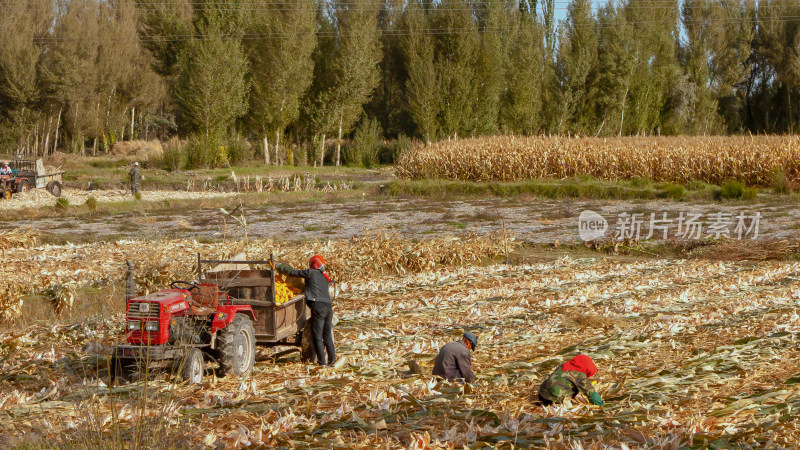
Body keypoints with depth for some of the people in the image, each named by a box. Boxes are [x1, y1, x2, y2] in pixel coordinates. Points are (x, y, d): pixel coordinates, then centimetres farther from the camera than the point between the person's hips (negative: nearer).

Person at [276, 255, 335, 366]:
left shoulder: (311, 273, 3)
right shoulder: (325, 277, 22)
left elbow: (292, 272, 7)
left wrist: (279, 267, 22)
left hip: (318, 307, -6)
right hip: (328, 307, 7)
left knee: (317, 336, -2)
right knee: (327, 336, 14)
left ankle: (322, 360, -5)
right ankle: (332, 359, 12)